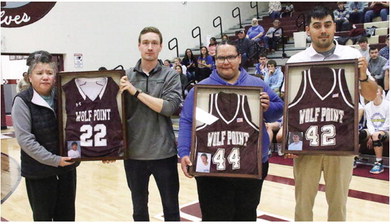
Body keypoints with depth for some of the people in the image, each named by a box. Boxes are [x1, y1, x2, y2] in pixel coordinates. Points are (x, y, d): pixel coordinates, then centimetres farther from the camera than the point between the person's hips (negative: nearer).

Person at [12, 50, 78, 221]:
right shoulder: (22, 101, -8)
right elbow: (24, 139, -14)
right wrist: (54, 160, -17)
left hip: (67, 166, 4)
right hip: (39, 171, -3)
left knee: (67, 215, 14)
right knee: (43, 215, 11)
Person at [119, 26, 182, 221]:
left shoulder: (170, 76, -1)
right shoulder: (126, 76, 3)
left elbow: (169, 107, -15)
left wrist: (136, 92, -17)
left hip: (163, 153, -1)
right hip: (133, 153, 2)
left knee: (171, 208, 12)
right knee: (139, 208, 18)